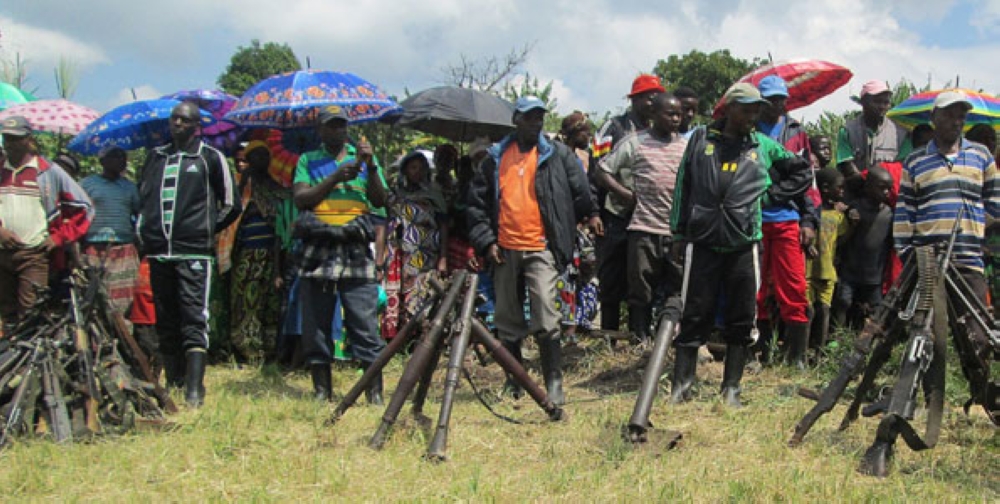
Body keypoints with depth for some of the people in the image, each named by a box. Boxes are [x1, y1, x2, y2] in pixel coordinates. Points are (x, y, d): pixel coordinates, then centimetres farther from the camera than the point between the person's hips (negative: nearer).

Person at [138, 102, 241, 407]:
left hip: (193, 253, -5)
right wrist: (145, 232, 14)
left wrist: (206, 230, 6)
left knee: (194, 320, -12)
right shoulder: (156, 157, 17)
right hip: (158, 253, 5)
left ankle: (194, 390, -16)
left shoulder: (210, 158, 5)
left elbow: (231, 205, 8)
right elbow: (142, 197, 26)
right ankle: (173, 384, 17)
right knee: (166, 324, 8)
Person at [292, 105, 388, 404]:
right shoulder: (308, 161, 15)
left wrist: (371, 166, -10)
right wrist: (335, 178, -10)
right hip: (317, 251, 1)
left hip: (356, 252, -1)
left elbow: (380, 201, 4)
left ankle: (375, 392, -5)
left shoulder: (362, 157, 16)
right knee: (315, 325, 2)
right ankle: (322, 391, 11)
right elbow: (300, 198, -1)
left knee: (366, 325, -7)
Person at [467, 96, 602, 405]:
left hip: (540, 248, -3)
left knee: (546, 318, -14)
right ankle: (513, 382, 23)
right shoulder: (496, 158, 12)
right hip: (504, 250, 3)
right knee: (508, 321, 11)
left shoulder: (558, 155, 7)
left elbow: (579, 190, 6)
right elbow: (477, 202, 12)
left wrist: (591, 213, -7)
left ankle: (554, 382, -8)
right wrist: (486, 241, 4)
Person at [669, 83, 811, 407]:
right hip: (703, 242, -1)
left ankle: (731, 387, 15)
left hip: (744, 244, 1)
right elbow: (683, 186, 10)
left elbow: (800, 171, 21)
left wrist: (770, 194, 8)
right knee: (695, 316, 1)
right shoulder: (701, 139, 7)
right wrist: (679, 233, 7)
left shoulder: (763, 145, 10)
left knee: (741, 320, 5)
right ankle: (681, 384, 8)